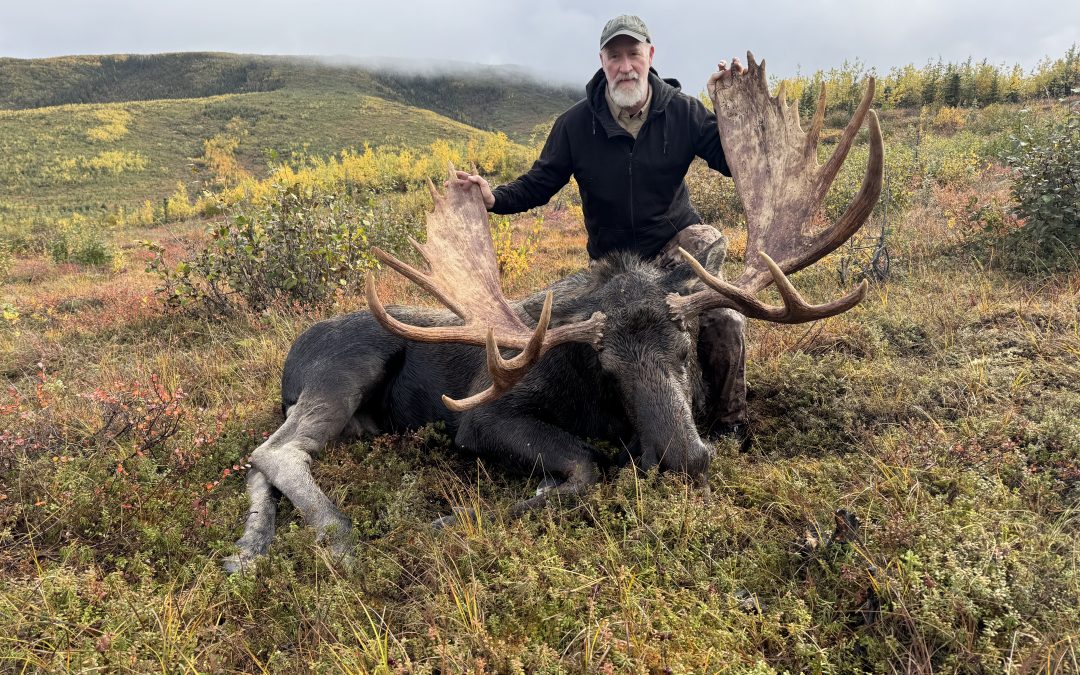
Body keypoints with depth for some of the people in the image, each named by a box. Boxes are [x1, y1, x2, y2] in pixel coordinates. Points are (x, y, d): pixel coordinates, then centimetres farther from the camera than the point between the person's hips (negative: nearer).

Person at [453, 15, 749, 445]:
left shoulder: (682, 111, -5)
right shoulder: (576, 123, -5)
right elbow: (539, 184, -2)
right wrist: (494, 198, -21)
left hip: (676, 240, -1)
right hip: (613, 257, 1)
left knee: (722, 318, -24)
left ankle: (729, 429, -3)